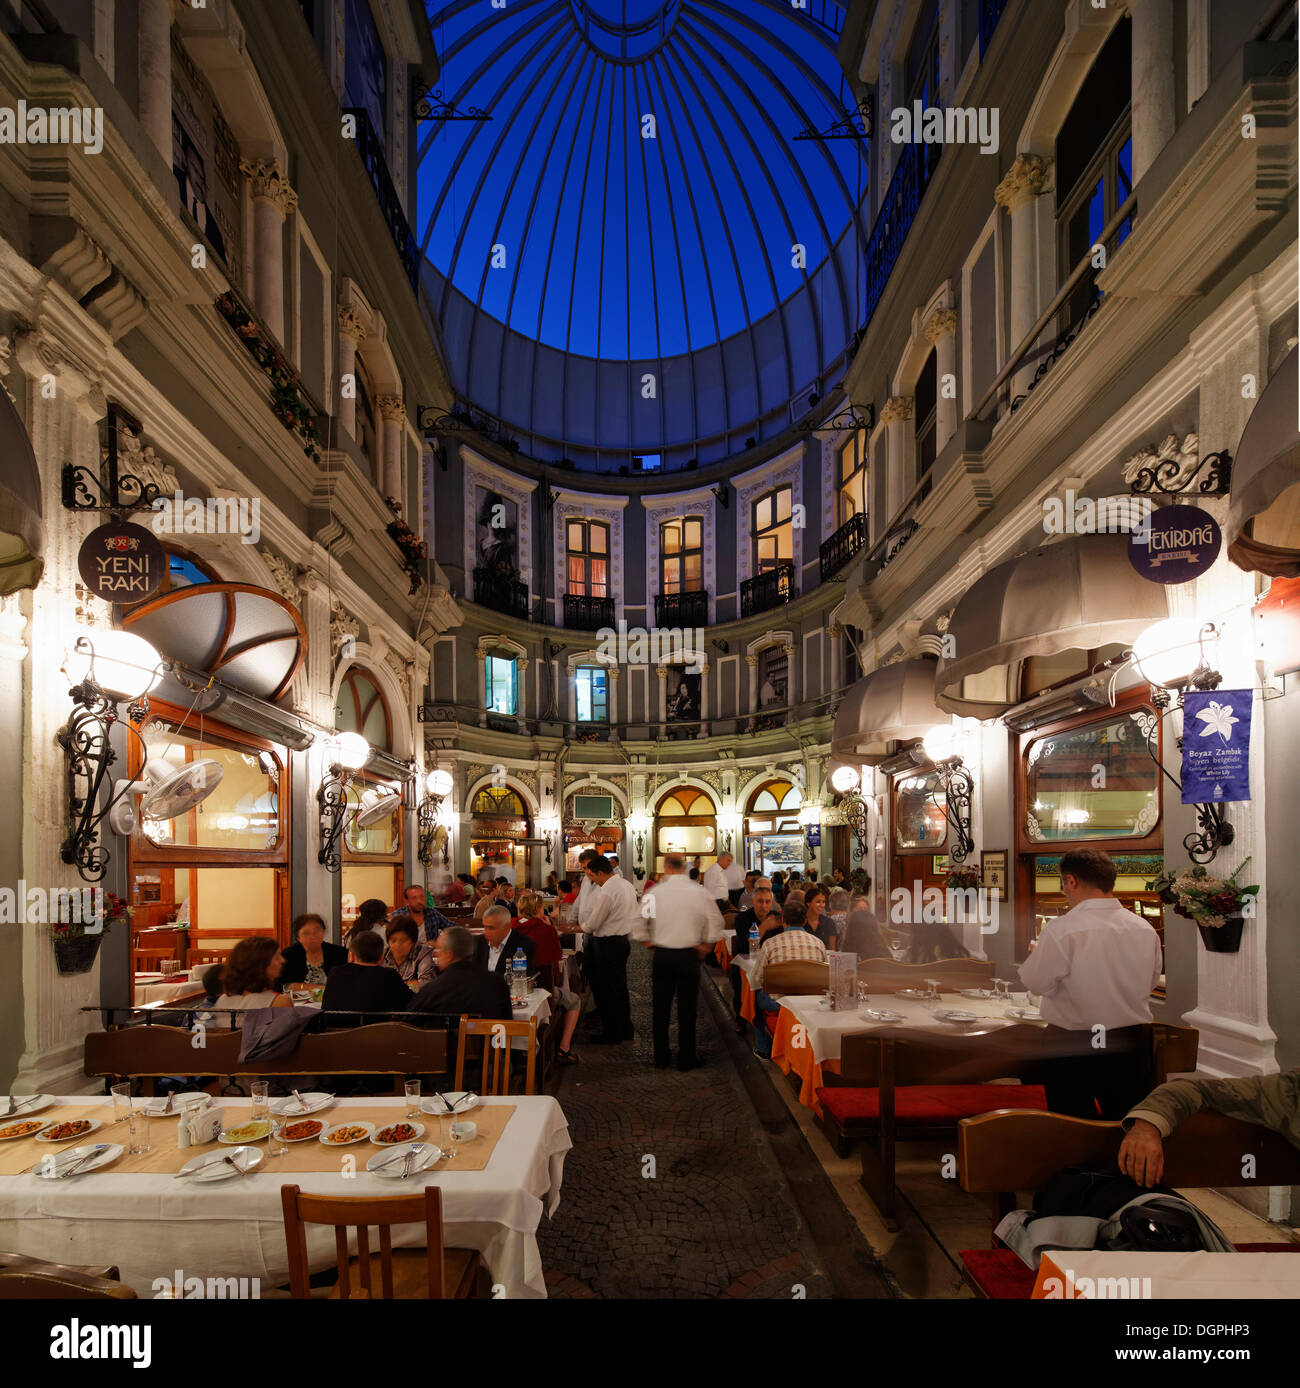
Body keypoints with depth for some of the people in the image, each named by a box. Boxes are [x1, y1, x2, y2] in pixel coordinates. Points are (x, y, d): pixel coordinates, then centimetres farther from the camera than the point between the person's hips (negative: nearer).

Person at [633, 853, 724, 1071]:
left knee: (660, 1006, 12)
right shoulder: (699, 892, -7)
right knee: (687, 1008, 6)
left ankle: (661, 1056, 21)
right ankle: (687, 1059, 12)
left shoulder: (655, 892, -5)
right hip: (688, 955, -1)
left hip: (661, 955, 1)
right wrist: (706, 945, 7)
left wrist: (647, 942, 11)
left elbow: (638, 920, 0)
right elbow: (716, 921, -3)